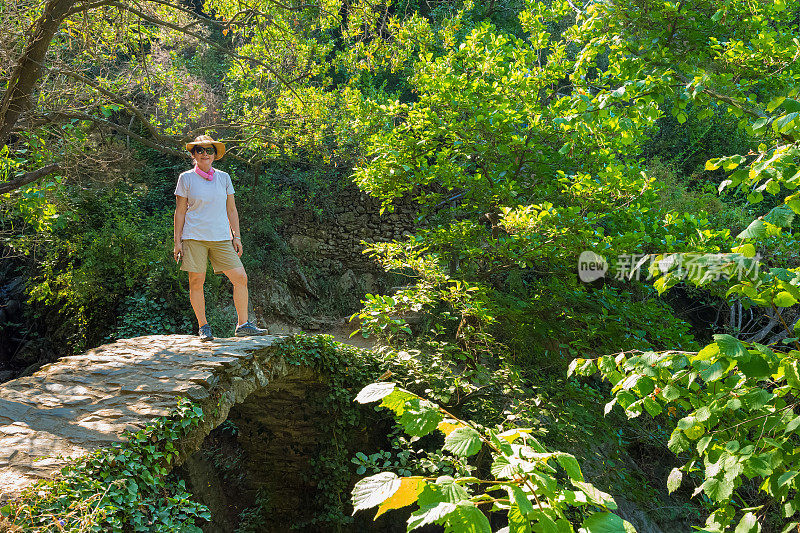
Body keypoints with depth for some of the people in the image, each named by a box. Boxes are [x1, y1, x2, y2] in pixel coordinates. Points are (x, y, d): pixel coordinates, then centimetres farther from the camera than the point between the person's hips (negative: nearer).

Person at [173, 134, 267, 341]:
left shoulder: (223, 177, 11)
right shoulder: (186, 178, 3)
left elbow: (231, 209, 15)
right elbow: (180, 211, 3)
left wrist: (236, 236, 8)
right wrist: (177, 241, -2)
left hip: (221, 238, 3)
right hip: (194, 237, -3)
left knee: (240, 277, -4)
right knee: (196, 282, -3)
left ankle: (243, 324, 5)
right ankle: (203, 327, 10)